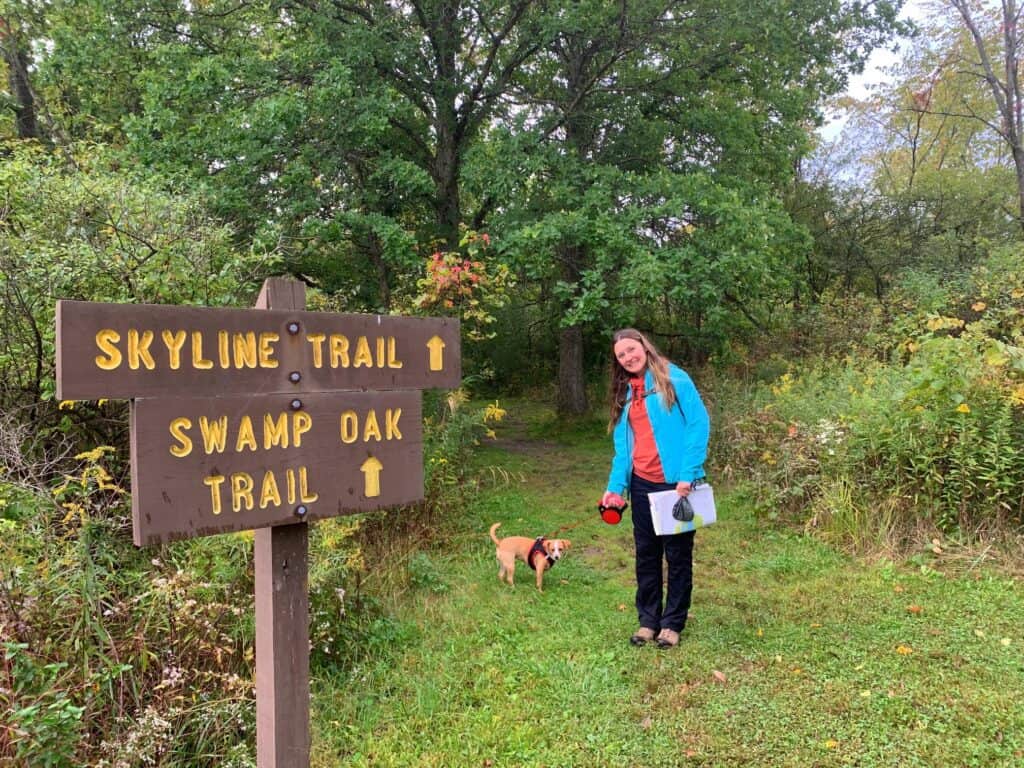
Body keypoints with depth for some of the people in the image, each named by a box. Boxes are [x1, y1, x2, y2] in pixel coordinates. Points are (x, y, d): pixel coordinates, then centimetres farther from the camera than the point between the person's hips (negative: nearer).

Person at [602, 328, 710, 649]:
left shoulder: (674, 379, -6)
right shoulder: (625, 393, 12)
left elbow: (699, 424, -11)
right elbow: (623, 445, 12)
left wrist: (688, 474, -18)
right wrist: (616, 485, 1)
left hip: (675, 483, -5)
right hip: (642, 484, 5)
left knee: (678, 554, 7)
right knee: (646, 554, 12)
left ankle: (673, 623, 19)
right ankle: (648, 620, 24)